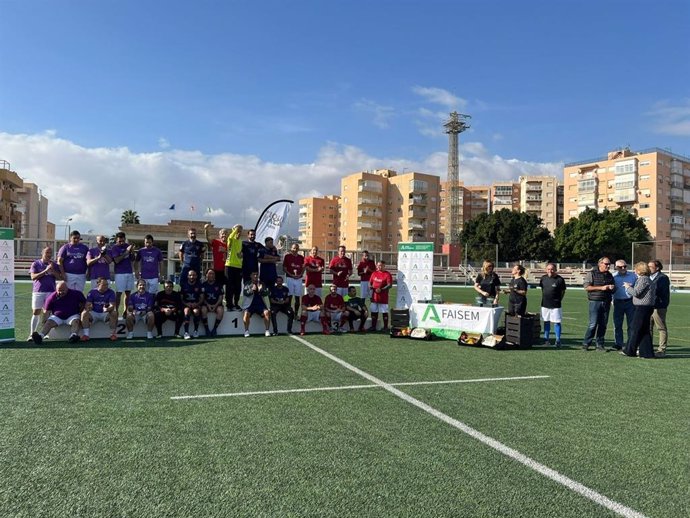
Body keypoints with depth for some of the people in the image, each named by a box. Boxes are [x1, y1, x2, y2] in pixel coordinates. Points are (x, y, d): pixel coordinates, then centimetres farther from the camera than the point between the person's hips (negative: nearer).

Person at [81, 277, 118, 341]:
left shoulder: (111, 292, -4)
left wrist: (107, 309, -36)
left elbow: (112, 305, -13)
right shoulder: (92, 292, 0)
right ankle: (86, 334, -26)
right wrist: (88, 308, -30)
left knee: (114, 313, -31)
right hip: (94, 313, 1)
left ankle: (113, 333, -19)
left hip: (105, 313, -1)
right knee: (84, 313, -27)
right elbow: (87, 304, -5)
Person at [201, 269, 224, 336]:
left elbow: (220, 297, 3)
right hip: (206, 304, 0)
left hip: (216, 304, 0)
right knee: (203, 310, -32)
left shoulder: (219, 285, 8)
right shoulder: (203, 285, 6)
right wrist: (208, 305, -15)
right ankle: (207, 329, -20)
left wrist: (215, 305, -13)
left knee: (221, 310, -31)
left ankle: (214, 329, -16)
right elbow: (202, 297, 2)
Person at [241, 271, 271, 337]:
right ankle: (246, 331, -16)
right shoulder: (247, 284, 10)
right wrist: (252, 290, -25)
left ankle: (267, 330, -15)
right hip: (250, 304, -2)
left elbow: (266, 293, 5)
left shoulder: (261, 284, 16)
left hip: (260, 304, 2)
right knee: (246, 313, -30)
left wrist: (261, 290, -17)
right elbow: (245, 293, -6)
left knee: (267, 312, -24)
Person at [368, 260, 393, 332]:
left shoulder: (387, 274, -6)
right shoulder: (374, 273, 12)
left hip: (383, 297, -6)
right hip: (374, 296, 6)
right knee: (374, 311, 12)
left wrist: (381, 289, -24)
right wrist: (370, 286, -6)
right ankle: (373, 326, 21)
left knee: (385, 312, 0)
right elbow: (370, 282, 17)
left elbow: (390, 285, -14)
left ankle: (385, 327, 8)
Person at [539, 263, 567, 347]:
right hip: (545, 304, 4)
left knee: (556, 322, -3)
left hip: (555, 305, -4)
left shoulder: (560, 279, -8)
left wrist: (558, 300, -2)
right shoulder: (543, 278, 5)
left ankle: (558, 340, 5)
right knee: (546, 321, 12)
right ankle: (546, 339, 20)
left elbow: (563, 292, 1)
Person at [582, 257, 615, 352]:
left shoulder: (609, 275, 16)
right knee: (593, 324, -8)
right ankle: (586, 344, 2)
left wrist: (612, 288, 2)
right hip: (595, 302, -5)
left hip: (606, 302, 5)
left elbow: (613, 290, 26)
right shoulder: (591, 273, -1)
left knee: (603, 325, 5)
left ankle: (600, 345, 12)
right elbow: (586, 287, -9)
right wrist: (601, 288, -14)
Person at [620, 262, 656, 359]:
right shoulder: (647, 279, 17)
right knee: (644, 330, 11)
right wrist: (631, 286, 14)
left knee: (635, 329, -1)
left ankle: (629, 351, 6)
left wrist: (628, 287, -4)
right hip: (647, 307, 10)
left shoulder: (643, 279, -14)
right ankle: (647, 353, 12)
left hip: (642, 307, -10)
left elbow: (636, 293, -19)